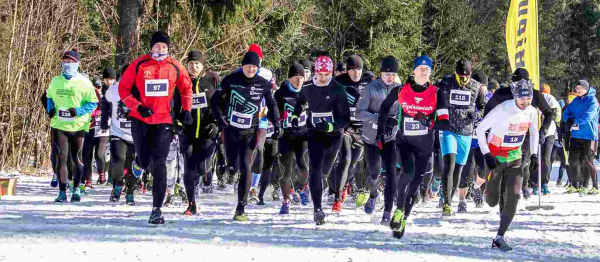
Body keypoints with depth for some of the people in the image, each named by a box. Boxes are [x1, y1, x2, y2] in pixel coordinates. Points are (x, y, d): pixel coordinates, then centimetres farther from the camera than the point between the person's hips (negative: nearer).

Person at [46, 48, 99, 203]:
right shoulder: (56, 81, 7)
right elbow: (49, 97, 21)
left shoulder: (84, 82, -6)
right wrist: (50, 109, 1)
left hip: (77, 126, -2)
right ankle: (62, 192, -1)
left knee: (77, 158, 10)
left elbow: (93, 103, -6)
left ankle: (76, 189, 27)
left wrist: (78, 111, -19)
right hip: (58, 125, 2)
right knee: (60, 158, -4)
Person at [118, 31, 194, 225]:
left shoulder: (175, 67, 0)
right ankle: (140, 162, 44)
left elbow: (186, 87, 16)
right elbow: (123, 89, -1)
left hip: (164, 121, 0)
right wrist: (138, 107, -15)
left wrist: (186, 110, 7)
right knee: (145, 161, 2)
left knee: (159, 164, -8)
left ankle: (157, 209, -5)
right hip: (141, 120, 0)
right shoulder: (139, 65, -5)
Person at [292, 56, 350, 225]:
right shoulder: (307, 88, -1)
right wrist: (295, 116, 9)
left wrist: (330, 126, -29)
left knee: (324, 170, 18)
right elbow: (301, 102, 24)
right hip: (314, 134, 1)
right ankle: (318, 209, -17)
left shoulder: (338, 90, -14)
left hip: (333, 135, -1)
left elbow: (345, 120, -14)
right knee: (315, 170, -16)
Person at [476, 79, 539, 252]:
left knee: (514, 196, -12)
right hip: (495, 157, -4)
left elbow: (534, 132, 13)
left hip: (514, 158, 4)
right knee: (492, 201, 1)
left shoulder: (532, 112, -8)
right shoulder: (501, 110, -24)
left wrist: (534, 154, 4)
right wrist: (486, 154, -19)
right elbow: (480, 129, -14)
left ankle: (499, 238, -6)